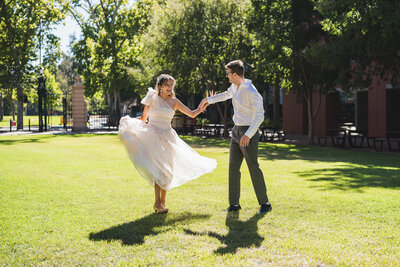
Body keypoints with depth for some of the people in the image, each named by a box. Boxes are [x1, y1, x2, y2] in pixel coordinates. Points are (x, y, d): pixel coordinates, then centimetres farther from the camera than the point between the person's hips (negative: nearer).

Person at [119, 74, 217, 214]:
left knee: (167, 170, 3)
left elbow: (192, 114, 7)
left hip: (168, 138, 3)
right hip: (153, 136, -3)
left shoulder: (174, 102, 7)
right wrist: (129, 120, -9)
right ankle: (158, 202, -13)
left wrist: (203, 106, -8)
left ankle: (162, 201, 15)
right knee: (157, 167, -16)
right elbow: (143, 118, 7)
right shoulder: (152, 98, 2)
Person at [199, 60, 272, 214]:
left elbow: (260, 115, -21)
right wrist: (209, 100, 39)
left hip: (249, 132, -8)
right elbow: (226, 94, 34)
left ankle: (264, 203, 8)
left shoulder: (251, 92, -18)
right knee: (233, 167, 5)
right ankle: (234, 203, 11)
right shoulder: (235, 87, 8)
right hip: (236, 132, 8)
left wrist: (248, 134, -28)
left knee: (253, 168, -3)